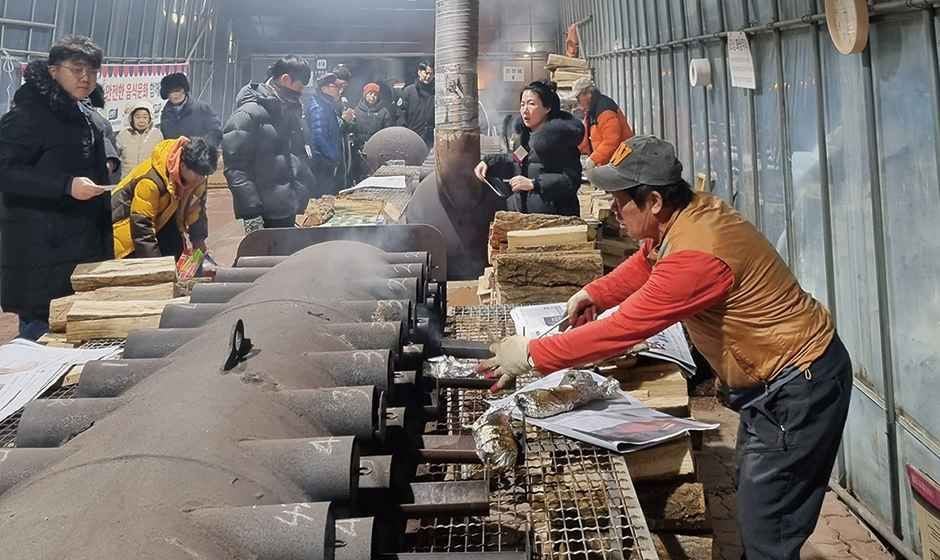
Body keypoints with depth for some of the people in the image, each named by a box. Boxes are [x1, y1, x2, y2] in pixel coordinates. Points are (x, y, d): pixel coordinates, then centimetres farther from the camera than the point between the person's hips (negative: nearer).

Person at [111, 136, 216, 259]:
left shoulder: (197, 177, -15)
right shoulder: (151, 181, -36)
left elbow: (196, 212, -2)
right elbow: (142, 228, -33)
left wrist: (200, 249, -4)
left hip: (159, 222, 7)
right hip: (125, 225, -7)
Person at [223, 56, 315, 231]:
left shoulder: (291, 109, 12)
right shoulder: (249, 113, -14)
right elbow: (235, 165, -18)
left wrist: (308, 190, 16)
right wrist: (251, 211, -22)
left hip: (289, 207, 8)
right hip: (266, 211, -8)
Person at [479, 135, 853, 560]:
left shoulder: (695, 255, -32)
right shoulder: (692, 210, -3)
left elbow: (620, 330, -30)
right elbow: (644, 264, 15)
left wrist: (531, 356, -22)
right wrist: (593, 293, 1)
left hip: (799, 386, -10)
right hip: (776, 379, 10)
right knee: (755, 513, 20)